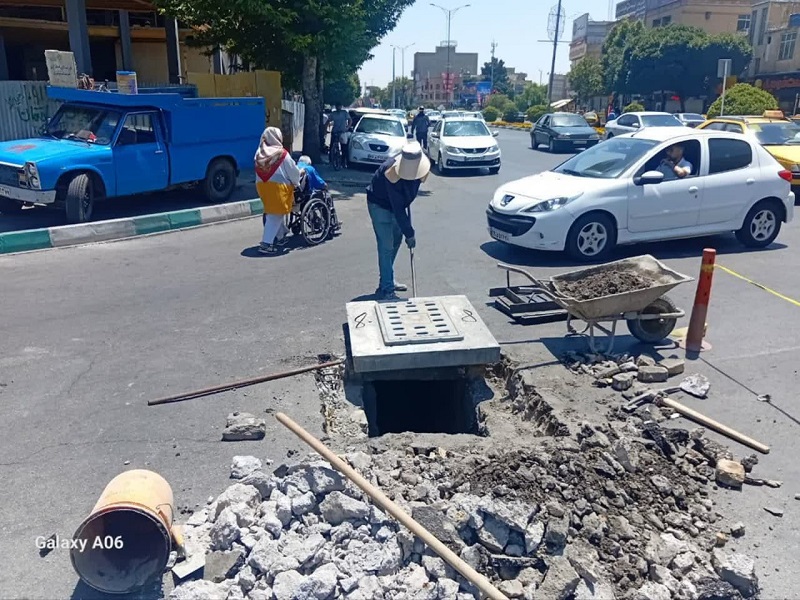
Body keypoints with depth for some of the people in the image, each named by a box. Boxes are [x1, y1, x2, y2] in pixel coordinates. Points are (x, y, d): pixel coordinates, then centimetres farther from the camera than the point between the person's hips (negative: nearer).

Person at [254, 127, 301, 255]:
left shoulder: (259, 153, 5)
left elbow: (259, 172, 8)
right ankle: (266, 244, -8)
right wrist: (296, 183, 15)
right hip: (278, 186, -6)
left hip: (262, 185, 6)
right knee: (275, 215, -3)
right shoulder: (282, 153, -10)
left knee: (271, 213, 21)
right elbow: (293, 172, -4)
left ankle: (280, 236, 33)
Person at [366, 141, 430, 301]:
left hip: (396, 203, 8)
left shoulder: (418, 166, -15)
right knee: (386, 247, -11)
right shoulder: (392, 173, -37)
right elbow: (398, 208, -34)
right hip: (380, 205, -8)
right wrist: (409, 233, -31)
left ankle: (388, 281, 30)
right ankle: (385, 289, -6)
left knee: (396, 241, 15)